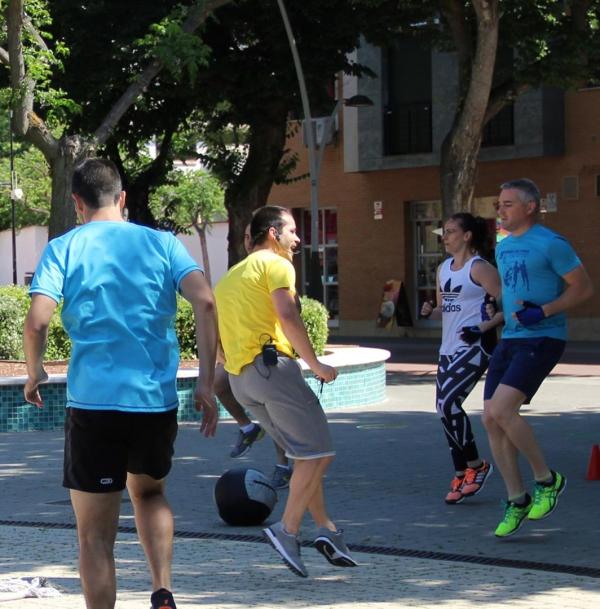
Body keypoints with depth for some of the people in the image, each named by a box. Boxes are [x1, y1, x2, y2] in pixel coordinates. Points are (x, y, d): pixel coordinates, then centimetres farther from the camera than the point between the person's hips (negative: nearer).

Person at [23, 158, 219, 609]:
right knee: (149, 491, 29)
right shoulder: (162, 243, 8)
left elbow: (37, 321, -10)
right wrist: (206, 383, -2)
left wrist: (35, 372, 9)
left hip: (92, 402, -3)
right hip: (157, 400, 3)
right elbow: (205, 302, -5)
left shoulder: (63, 248, 3)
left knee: (96, 534, 6)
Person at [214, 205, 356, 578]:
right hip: (272, 365, -9)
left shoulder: (230, 276, 25)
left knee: (304, 454, 13)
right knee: (318, 452, -6)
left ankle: (327, 529, 8)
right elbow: (288, 316, -16)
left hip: (240, 378, 9)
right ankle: (288, 530, -12)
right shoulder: (275, 264, -1)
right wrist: (316, 364, -12)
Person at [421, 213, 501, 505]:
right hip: (448, 349, 9)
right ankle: (460, 476, 16)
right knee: (445, 408, 6)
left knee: (448, 402, -19)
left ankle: (476, 465, -3)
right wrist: (430, 311, 4)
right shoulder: (443, 269, 15)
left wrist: (482, 328, -21)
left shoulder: (479, 268, -9)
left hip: (474, 348, -9)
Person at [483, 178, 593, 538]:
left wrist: (542, 312, -18)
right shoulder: (504, 247, 15)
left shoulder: (551, 244, -10)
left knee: (501, 410, -22)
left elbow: (584, 289, -10)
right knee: (491, 419, 1)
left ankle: (548, 480, -3)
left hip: (542, 340, -8)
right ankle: (517, 500, 13)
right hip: (509, 340, 8)